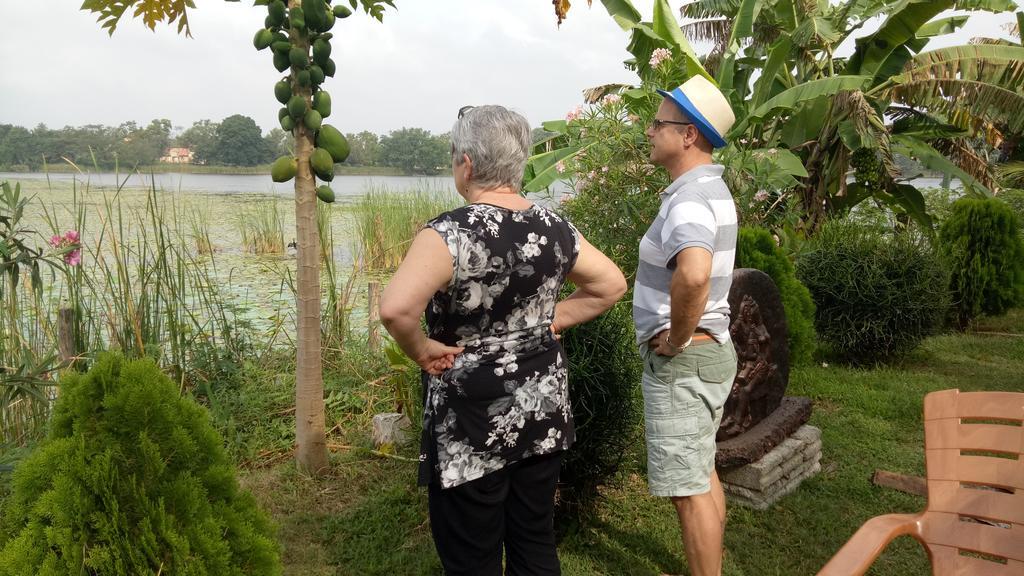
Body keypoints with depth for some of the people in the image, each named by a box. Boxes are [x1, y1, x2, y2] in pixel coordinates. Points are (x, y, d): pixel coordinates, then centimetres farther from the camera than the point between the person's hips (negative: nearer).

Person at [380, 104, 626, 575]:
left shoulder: (450, 232, -20)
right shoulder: (554, 228, -1)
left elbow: (395, 309, -34)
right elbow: (612, 284, 11)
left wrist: (422, 350, -16)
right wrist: (551, 321, 7)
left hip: (473, 422, -6)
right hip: (543, 410, 6)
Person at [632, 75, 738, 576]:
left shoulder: (689, 199, -23)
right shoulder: (713, 188, 10)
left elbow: (693, 274, -44)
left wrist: (677, 340, -27)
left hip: (681, 361, -10)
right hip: (710, 350, 10)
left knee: (690, 489, 0)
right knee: (703, 476, 21)